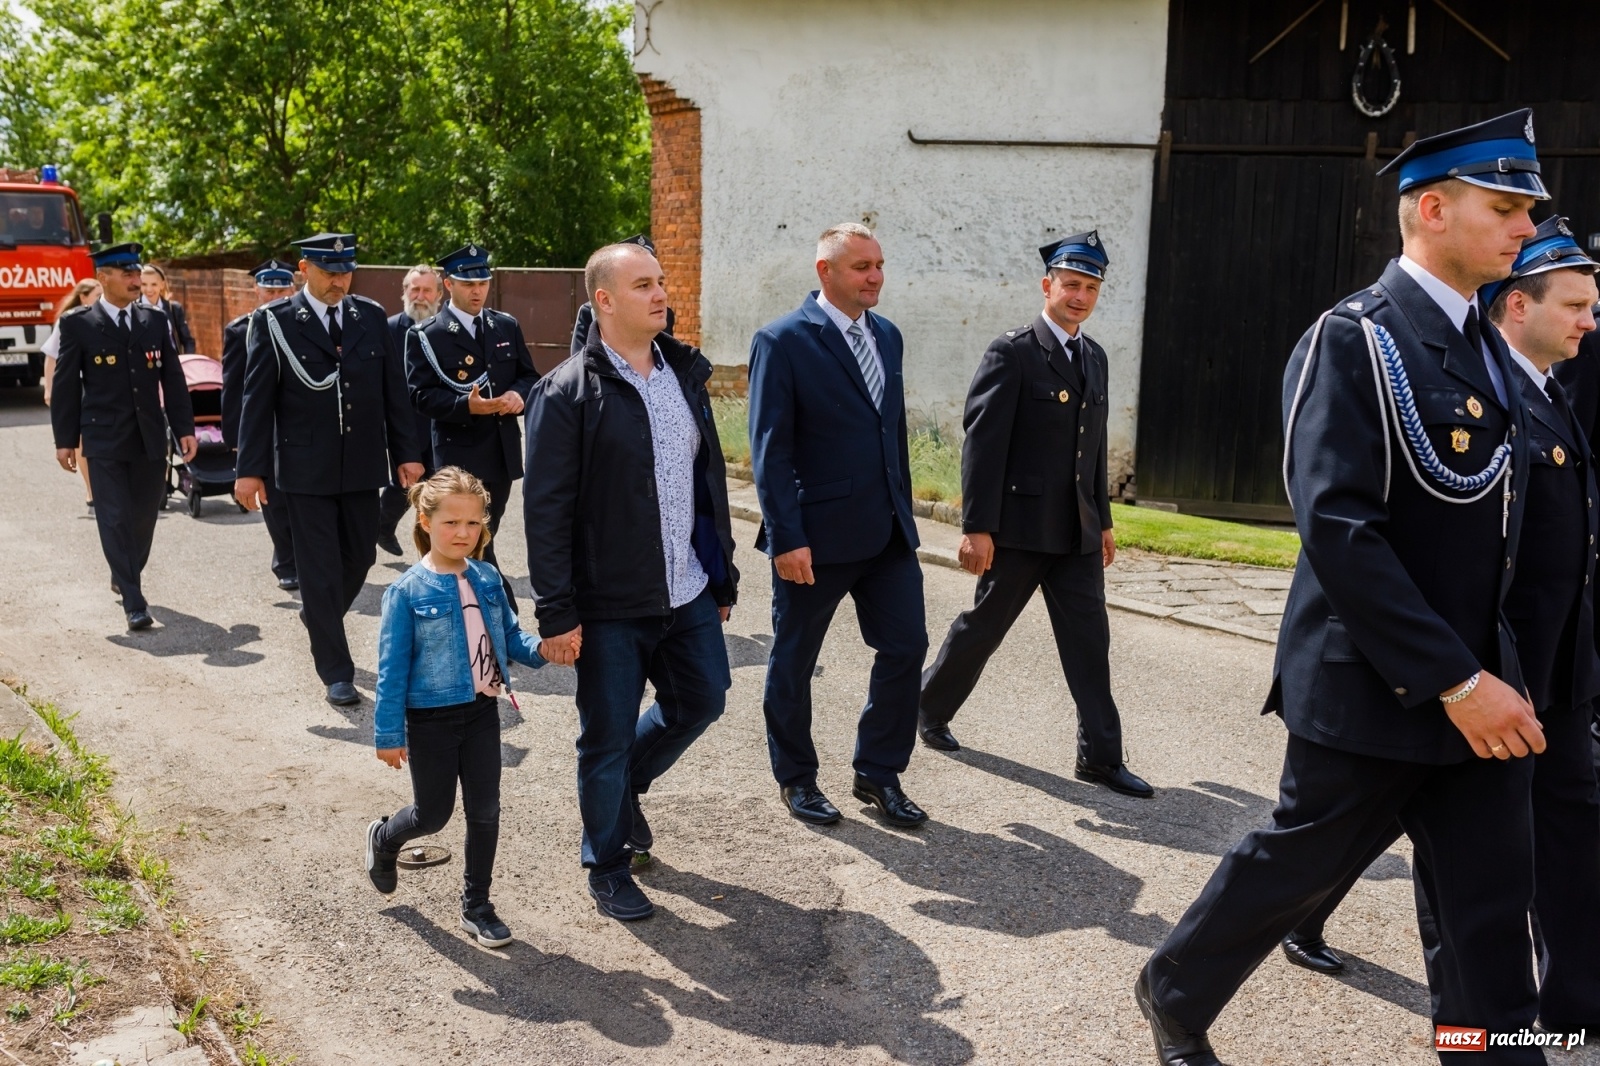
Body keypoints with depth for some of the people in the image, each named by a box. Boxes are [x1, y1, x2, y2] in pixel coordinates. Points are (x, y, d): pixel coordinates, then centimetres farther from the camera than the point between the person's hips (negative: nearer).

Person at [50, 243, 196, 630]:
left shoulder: (155, 321, 8)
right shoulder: (77, 323, -1)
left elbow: (173, 380, 8)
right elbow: (65, 385, -1)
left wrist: (185, 429, 3)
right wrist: (65, 439, -3)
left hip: (151, 438, 4)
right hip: (105, 440, -3)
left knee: (144, 516, 11)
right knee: (115, 521, -5)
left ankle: (124, 577, 35)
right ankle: (134, 604, -3)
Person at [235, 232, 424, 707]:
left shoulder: (371, 317, 5)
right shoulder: (274, 321, -4)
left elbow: (394, 389, 7)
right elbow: (257, 399, -4)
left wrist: (406, 453, 3)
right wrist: (250, 469, -7)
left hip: (362, 464, 4)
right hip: (306, 467, -3)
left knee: (360, 557, 13)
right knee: (320, 569, 1)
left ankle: (318, 615, 44)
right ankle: (337, 673, 10)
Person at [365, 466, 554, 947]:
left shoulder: (486, 579, 0)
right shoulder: (407, 591, -14)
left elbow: (510, 636, 8)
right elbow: (392, 668, -11)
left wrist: (542, 650, -13)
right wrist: (389, 734, -10)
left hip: (482, 713, 4)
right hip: (431, 720, -4)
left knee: (484, 812, 8)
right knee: (433, 814, 10)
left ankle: (476, 905, 25)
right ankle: (384, 839, 44)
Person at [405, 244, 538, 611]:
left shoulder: (507, 326, 11)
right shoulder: (425, 335, -4)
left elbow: (529, 376, 14)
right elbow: (422, 395, -11)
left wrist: (519, 394, -10)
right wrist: (466, 405, -27)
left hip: (504, 451, 5)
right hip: (459, 454, -5)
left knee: (484, 537, 15)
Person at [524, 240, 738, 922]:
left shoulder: (685, 374, 8)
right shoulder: (568, 393, -12)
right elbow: (545, 510, -14)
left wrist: (722, 573, 13)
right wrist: (557, 613, -16)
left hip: (686, 593, 6)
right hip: (609, 605, -6)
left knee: (702, 700, 18)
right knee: (608, 737, 7)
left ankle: (624, 783, 44)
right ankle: (608, 866, 28)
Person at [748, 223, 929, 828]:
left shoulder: (887, 335, 10)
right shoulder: (782, 342, -11)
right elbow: (770, 450, -14)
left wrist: (902, 508, 14)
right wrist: (787, 538, -18)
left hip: (887, 530, 6)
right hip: (817, 535, -6)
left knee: (906, 646, 6)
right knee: (794, 662, 9)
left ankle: (878, 774, 22)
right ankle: (796, 778, 28)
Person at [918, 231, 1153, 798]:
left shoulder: (1094, 357, 12)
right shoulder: (1012, 352, -10)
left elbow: (1095, 446, 16)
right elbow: (983, 442, -15)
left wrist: (1103, 519, 16)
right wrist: (976, 527, -19)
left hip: (1077, 530, 6)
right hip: (1020, 527, -6)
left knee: (1089, 639, 4)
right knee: (983, 626, 8)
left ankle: (1100, 755, 11)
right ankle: (930, 709, 30)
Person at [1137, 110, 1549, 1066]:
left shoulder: (1491, 350, 10)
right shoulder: (1351, 343, -15)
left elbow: (1494, 521, 14)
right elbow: (1338, 531, -23)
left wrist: (1497, 669, 7)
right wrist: (1454, 681, -23)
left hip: (1481, 685, 7)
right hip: (1376, 690, -7)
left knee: (1491, 911, 10)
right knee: (1295, 867, 10)